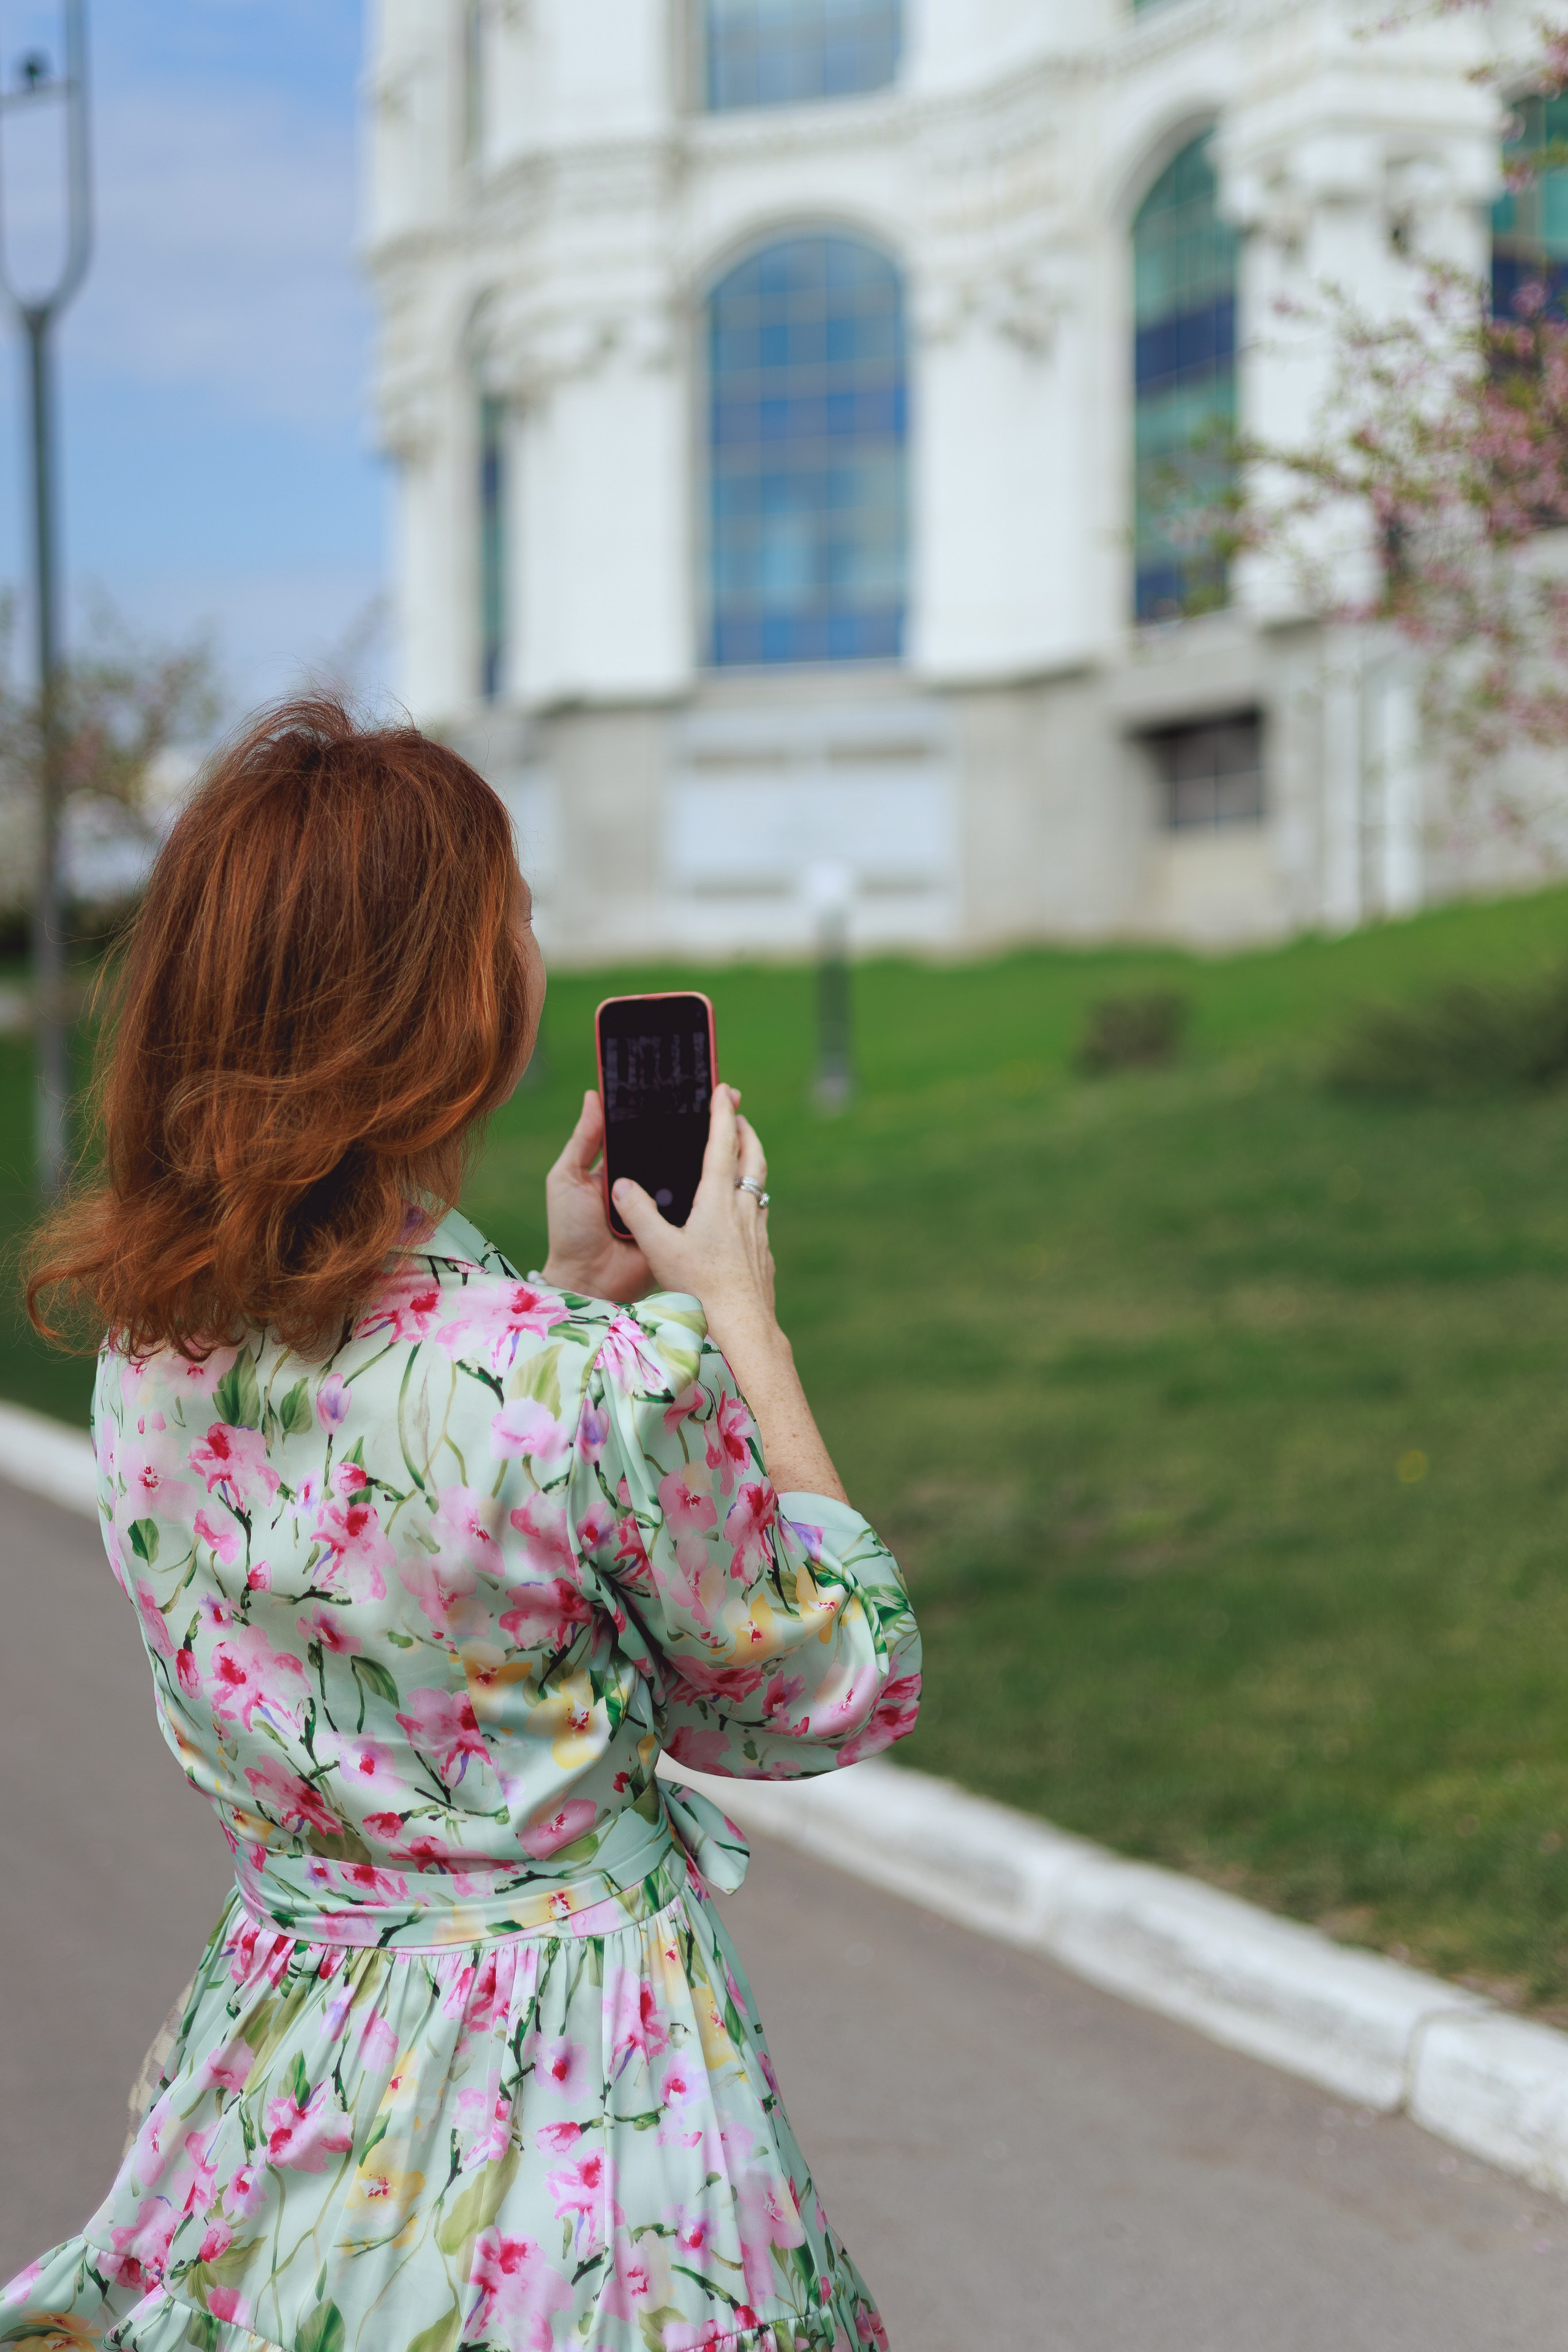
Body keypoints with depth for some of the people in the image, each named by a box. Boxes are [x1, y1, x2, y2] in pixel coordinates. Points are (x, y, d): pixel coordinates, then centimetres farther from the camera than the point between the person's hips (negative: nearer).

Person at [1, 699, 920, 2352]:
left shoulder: (149, 1352, -5)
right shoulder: (608, 1383, -25)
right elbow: (836, 1697, -7)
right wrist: (740, 1314, -3)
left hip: (274, 2068, 6)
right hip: (565, 2092, -6)